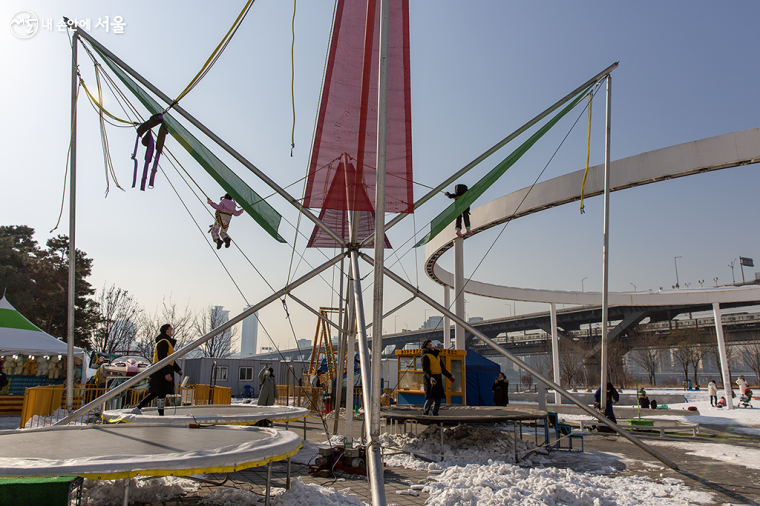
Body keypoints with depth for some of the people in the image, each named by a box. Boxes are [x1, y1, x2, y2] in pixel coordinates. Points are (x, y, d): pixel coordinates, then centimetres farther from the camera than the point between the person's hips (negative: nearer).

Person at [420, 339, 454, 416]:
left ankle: (435, 414, 13)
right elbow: (425, 369, -18)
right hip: (430, 378, -8)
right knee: (431, 398, -13)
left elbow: (442, 367, 24)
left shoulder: (436, 355, 20)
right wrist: (430, 377, -34)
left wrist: (449, 376, 20)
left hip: (438, 378, 8)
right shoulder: (426, 356, -7)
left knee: (438, 398, 6)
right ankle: (425, 414, -4)